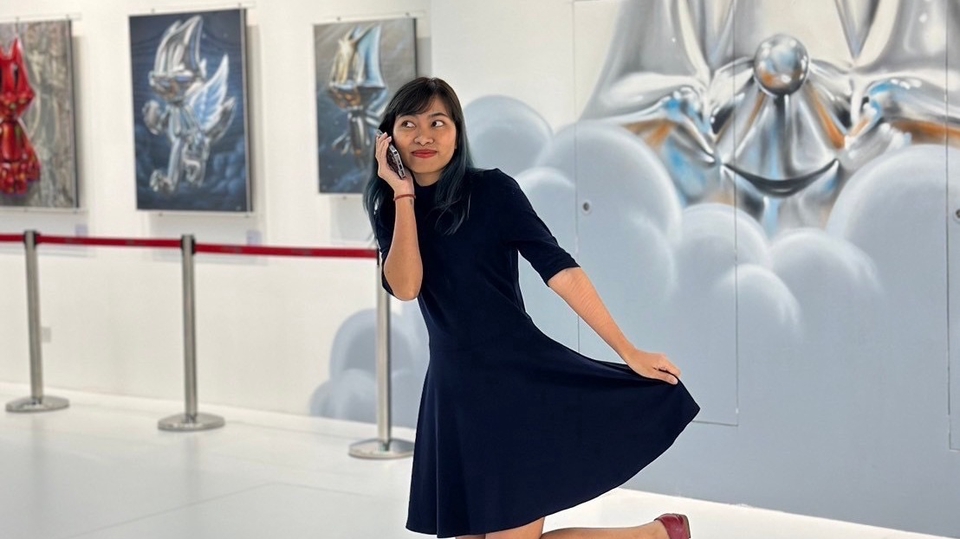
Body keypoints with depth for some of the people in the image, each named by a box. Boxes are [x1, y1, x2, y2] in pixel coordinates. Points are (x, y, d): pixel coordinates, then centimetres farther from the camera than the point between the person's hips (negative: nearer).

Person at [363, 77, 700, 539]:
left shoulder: (492, 190, -7)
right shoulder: (389, 210, 6)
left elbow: (559, 269, -11)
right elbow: (405, 287, -12)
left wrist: (630, 353, -12)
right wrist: (403, 194, -12)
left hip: (521, 382, -5)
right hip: (453, 391, 5)